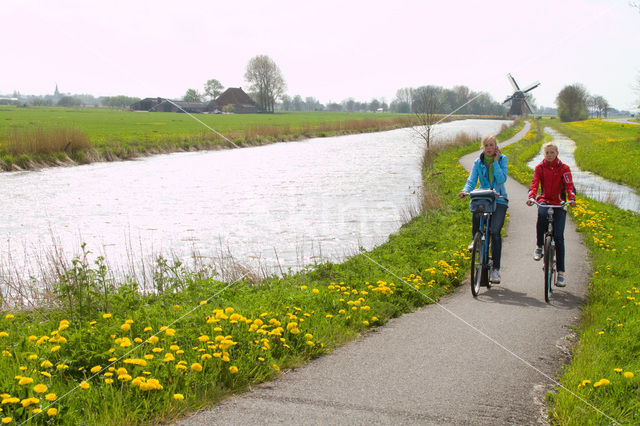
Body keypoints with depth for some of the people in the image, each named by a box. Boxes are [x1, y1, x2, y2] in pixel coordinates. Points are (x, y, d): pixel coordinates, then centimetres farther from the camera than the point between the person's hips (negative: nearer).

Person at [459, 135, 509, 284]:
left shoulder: (502, 159, 1)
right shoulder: (478, 162, 5)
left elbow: (502, 179, -11)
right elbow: (472, 180, -4)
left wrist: (495, 162, -13)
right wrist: (465, 190, -23)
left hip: (499, 200, -1)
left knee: (495, 231, -15)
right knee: (476, 213, -34)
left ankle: (495, 268, -9)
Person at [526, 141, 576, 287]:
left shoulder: (564, 168, 0)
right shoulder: (539, 168, 4)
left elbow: (569, 185, -12)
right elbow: (534, 183, -10)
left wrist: (571, 199, -33)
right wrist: (531, 197, -31)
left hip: (559, 204, 0)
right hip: (544, 201, 0)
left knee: (558, 236, -10)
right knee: (541, 215, -37)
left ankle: (561, 272, -3)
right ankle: (539, 246, -14)